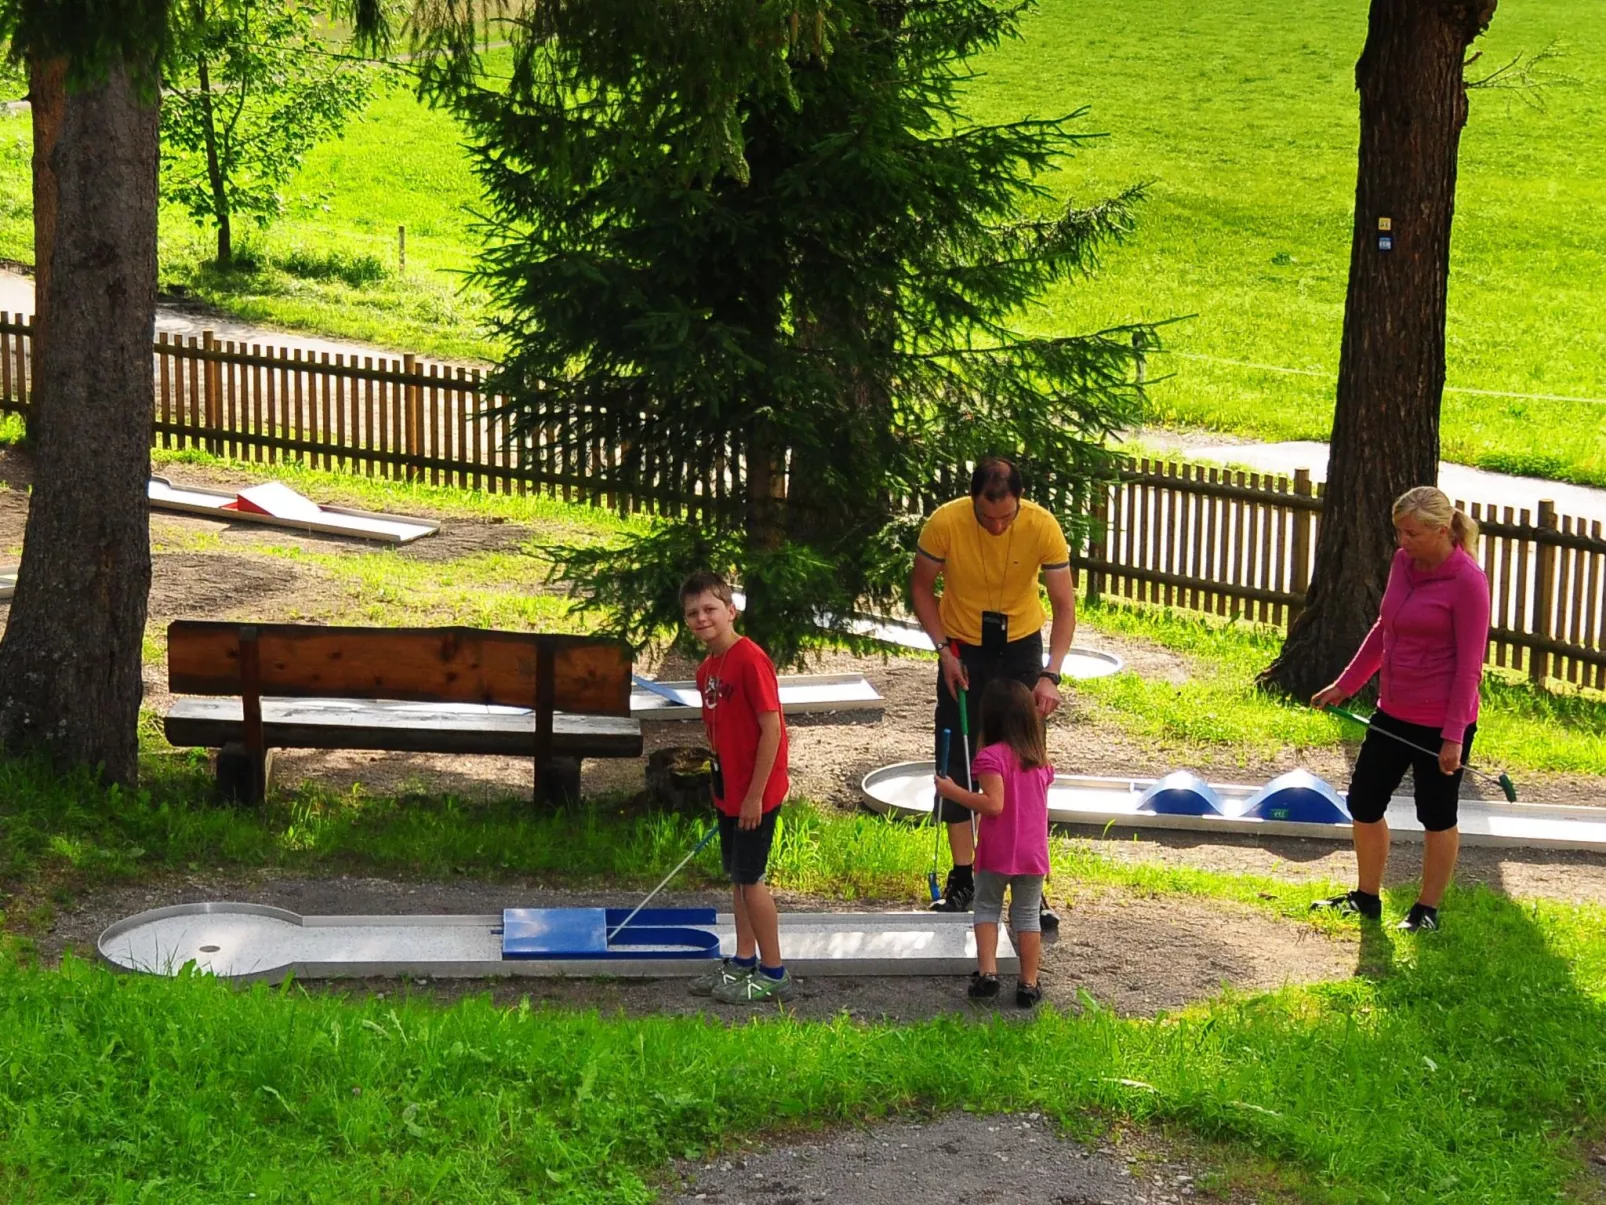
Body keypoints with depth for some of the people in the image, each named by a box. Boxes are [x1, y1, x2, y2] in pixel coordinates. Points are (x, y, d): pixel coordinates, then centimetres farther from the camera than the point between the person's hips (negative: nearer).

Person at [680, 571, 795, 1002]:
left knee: (750, 878, -3)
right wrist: (722, 786, 15)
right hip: (728, 792, 8)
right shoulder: (707, 669, 8)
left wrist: (754, 794, -19)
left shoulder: (750, 660, -19)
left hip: (756, 793, -8)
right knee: (736, 876, 15)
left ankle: (773, 974, 7)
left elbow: (771, 729, -20)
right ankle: (744, 961, 26)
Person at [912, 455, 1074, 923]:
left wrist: (1051, 675, -27)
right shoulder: (944, 524, -23)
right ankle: (963, 879, 9)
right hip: (962, 648, 0)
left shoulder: (1042, 527, -23)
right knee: (958, 763, 0)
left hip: (1020, 645, 0)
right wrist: (944, 649, -14)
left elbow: (1064, 606, -17)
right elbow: (922, 588, -6)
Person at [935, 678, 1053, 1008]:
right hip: (1034, 853, 4)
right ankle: (1028, 984, 11)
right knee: (1027, 915, 12)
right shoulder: (1041, 758, 6)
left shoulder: (992, 756, -14)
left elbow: (993, 804, -21)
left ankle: (987, 972, -2)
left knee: (987, 908, 11)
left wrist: (953, 792, -16)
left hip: (997, 854, -4)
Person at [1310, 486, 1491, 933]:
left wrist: (1454, 735, -17)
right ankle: (1366, 898, 30)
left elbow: (1469, 664, -16)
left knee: (1437, 816, 8)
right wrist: (1345, 685, 17)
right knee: (1364, 802, 14)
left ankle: (1427, 910, 23)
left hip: (1440, 723, -8)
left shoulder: (1466, 581, -18)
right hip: (1393, 714, 8)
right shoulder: (1403, 563, 2)